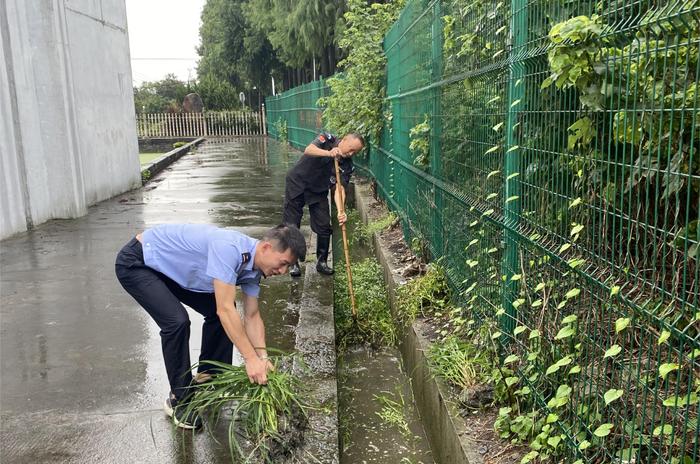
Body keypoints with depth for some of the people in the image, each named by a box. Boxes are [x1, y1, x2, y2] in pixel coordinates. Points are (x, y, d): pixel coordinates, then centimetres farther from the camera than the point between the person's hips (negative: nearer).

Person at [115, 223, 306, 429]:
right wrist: (251, 358, -33)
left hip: (170, 266, 9)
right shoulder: (228, 248, -35)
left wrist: (262, 356, -10)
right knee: (177, 320, -23)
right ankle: (179, 400, -5)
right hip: (136, 263, -9)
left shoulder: (253, 266, -7)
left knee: (218, 313, 4)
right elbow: (226, 310, -36)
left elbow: (251, 315, 1)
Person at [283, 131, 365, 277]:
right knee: (291, 225, -2)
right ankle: (292, 262, 11)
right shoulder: (328, 139, -17)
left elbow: (339, 188, -20)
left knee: (324, 227, -2)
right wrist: (329, 153, -52)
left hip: (318, 192, 3)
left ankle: (322, 262, 16)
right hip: (297, 183, -3)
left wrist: (340, 211, -37)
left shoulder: (347, 165, -11)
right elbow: (308, 150, -35)